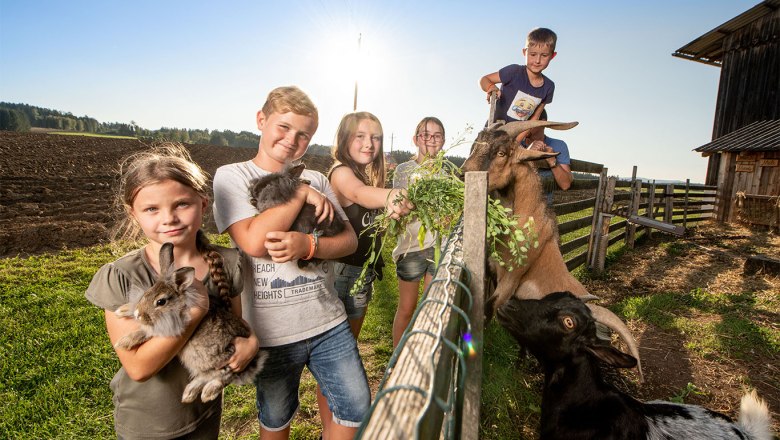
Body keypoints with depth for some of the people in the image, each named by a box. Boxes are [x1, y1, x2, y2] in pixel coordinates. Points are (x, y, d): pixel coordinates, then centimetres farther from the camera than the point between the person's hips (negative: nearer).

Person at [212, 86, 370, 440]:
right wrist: (301, 194, -16)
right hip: (272, 333, -2)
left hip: (329, 323, 3)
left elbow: (349, 240, -2)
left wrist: (307, 244, -21)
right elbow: (254, 242, -21)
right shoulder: (232, 176, -6)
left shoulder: (317, 180, 4)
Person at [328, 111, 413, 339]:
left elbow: (376, 222, 7)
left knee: (353, 336, 20)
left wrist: (394, 208, -11)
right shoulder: (341, 171, -17)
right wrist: (391, 196, -59)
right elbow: (358, 193, -41)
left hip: (365, 267, 8)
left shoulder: (370, 175, 9)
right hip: (344, 269, -8)